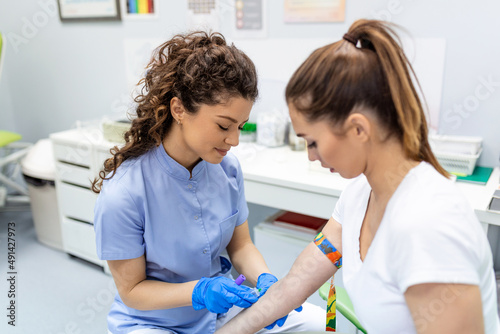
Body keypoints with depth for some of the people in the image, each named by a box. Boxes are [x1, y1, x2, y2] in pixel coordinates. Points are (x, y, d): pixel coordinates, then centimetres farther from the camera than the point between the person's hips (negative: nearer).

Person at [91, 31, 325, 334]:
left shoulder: (227, 166, -12)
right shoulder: (122, 195, -25)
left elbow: (240, 245, 1)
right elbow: (132, 289, -14)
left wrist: (264, 279, -19)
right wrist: (199, 291, -29)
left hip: (221, 307, 4)